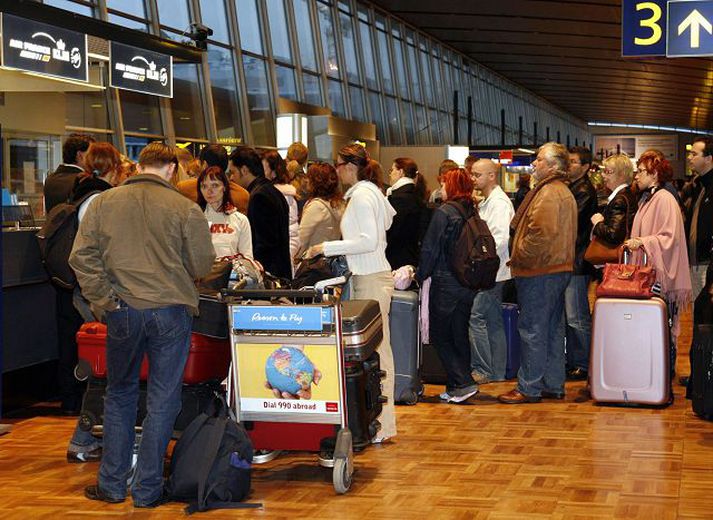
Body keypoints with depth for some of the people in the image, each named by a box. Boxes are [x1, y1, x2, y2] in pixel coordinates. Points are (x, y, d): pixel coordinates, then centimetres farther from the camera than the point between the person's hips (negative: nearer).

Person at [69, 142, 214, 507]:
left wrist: (104, 299, -1)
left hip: (122, 311, 2)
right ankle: (147, 489, 12)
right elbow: (202, 264, -2)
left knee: (119, 394, 17)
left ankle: (112, 484, 22)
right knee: (162, 400, 7)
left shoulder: (103, 202, 2)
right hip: (171, 310, -2)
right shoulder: (185, 208, -5)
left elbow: (82, 256, -3)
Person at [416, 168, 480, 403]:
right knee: (460, 335, 13)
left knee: (439, 335, 2)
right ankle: (456, 387, 18)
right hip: (468, 284, 7)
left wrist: (421, 275, -1)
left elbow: (430, 249, -13)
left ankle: (463, 383, -6)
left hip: (446, 283, -7)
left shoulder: (444, 212, -13)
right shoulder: (472, 212, 7)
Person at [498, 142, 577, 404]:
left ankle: (529, 388, 1)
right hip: (558, 269, 11)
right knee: (553, 329, 14)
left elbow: (542, 233, -28)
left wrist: (519, 256, -15)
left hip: (540, 273, -11)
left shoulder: (548, 194, -16)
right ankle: (554, 385, 22)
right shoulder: (564, 192, 19)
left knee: (532, 330, -4)